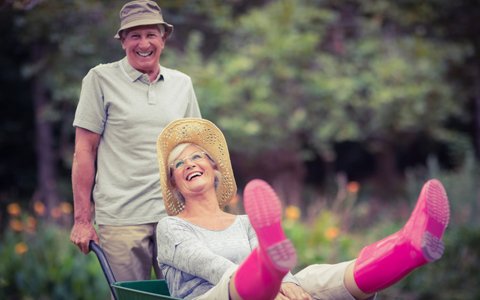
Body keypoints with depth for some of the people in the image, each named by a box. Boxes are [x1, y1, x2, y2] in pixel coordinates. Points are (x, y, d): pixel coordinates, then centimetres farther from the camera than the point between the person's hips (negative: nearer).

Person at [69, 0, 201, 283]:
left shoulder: (182, 84, 13)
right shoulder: (101, 79, 1)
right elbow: (84, 150, 0)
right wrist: (82, 219, -5)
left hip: (176, 215, 3)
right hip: (122, 218, -3)